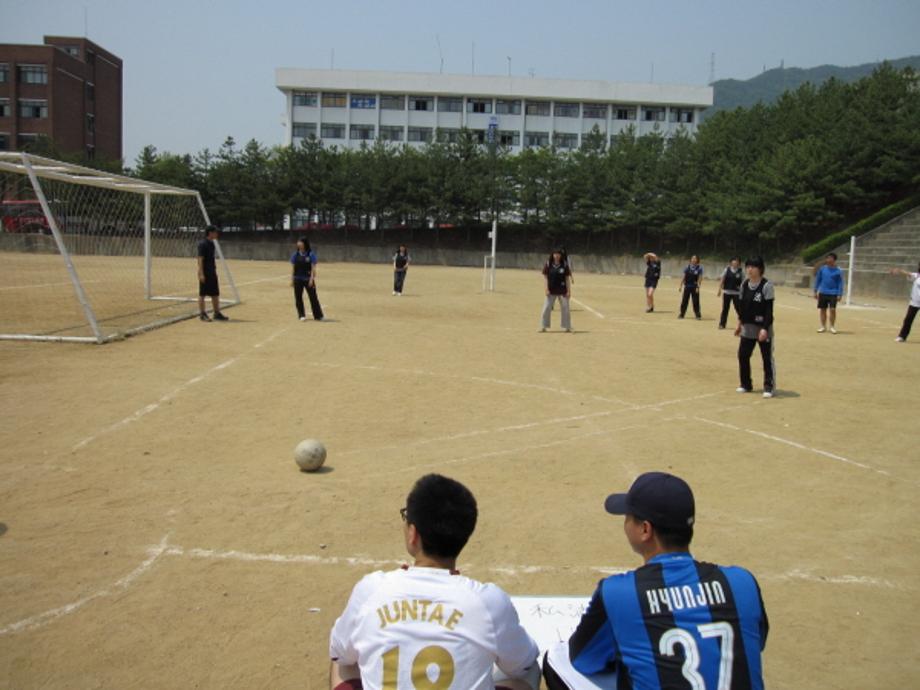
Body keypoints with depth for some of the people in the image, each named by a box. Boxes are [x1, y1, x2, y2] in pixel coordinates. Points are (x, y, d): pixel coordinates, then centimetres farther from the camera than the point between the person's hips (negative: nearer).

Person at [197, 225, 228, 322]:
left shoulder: (212, 244, 14)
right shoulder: (203, 244, -13)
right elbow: (200, 259, -17)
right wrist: (201, 274, -21)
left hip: (212, 273, 9)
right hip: (205, 273, -9)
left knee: (215, 294, 11)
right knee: (202, 294, -1)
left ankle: (217, 314, 17)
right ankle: (202, 314, 4)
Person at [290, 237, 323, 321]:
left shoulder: (311, 254, -4)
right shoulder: (295, 254, 5)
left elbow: (313, 268, -7)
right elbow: (292, 267, 9)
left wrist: (312, 279, -14)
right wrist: (292, 279, 4)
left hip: (308, 279, -3)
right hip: (298, 279, 3)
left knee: (313, 297, -2)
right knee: (298, 297, 4)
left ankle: (318, 316, 4)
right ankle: (302, 315, 14)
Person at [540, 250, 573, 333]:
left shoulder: (564, 265, 0)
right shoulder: (548, 264, 0)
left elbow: (567, 278, 1)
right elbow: (545, 277, 1)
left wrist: (569, 291, -4)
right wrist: (547, 289, -8)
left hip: (562, 291, 0)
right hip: (551, 291, 0)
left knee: (565, 308, 2)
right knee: (546, 308, -1)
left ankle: (567, 327, 11)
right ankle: (543, 327, 7)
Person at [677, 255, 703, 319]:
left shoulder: (699, 268, -3)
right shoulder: (687, 267, 7)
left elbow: (699, 278, -8)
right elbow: (683, 277, 9)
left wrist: (698, 287, -16)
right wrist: (680, 285, 4)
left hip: (694, 287, -3)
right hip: (687, 286, 3)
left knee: (696, 301, -2)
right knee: (684, 301, 7)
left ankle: (698, 315, 6)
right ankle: (681, 314, 16)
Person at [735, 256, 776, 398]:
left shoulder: (766, 286, -14)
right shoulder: (744, 285, 5)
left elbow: (769, 309, -16)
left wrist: (765, 328, -22)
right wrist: (740, 323, 16)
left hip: (763, 328, -6)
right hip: (748, 327, 6)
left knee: (767, 358, -1)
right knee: (743, 355, 8)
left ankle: (769, 387, 6)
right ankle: (746, 384, 21)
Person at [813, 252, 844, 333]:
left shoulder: (838, 271, -3)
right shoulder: (822, 269, 4)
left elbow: (840, 283, -1)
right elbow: (818, 280, 11)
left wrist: (840, 294, -8)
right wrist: (815, 291, 9)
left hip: (833, 294, -3)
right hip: (822, 293, 3)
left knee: (832, 309, -10)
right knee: (822, 310, 6)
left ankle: (832, 326, 4)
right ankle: (823, 326, 18)